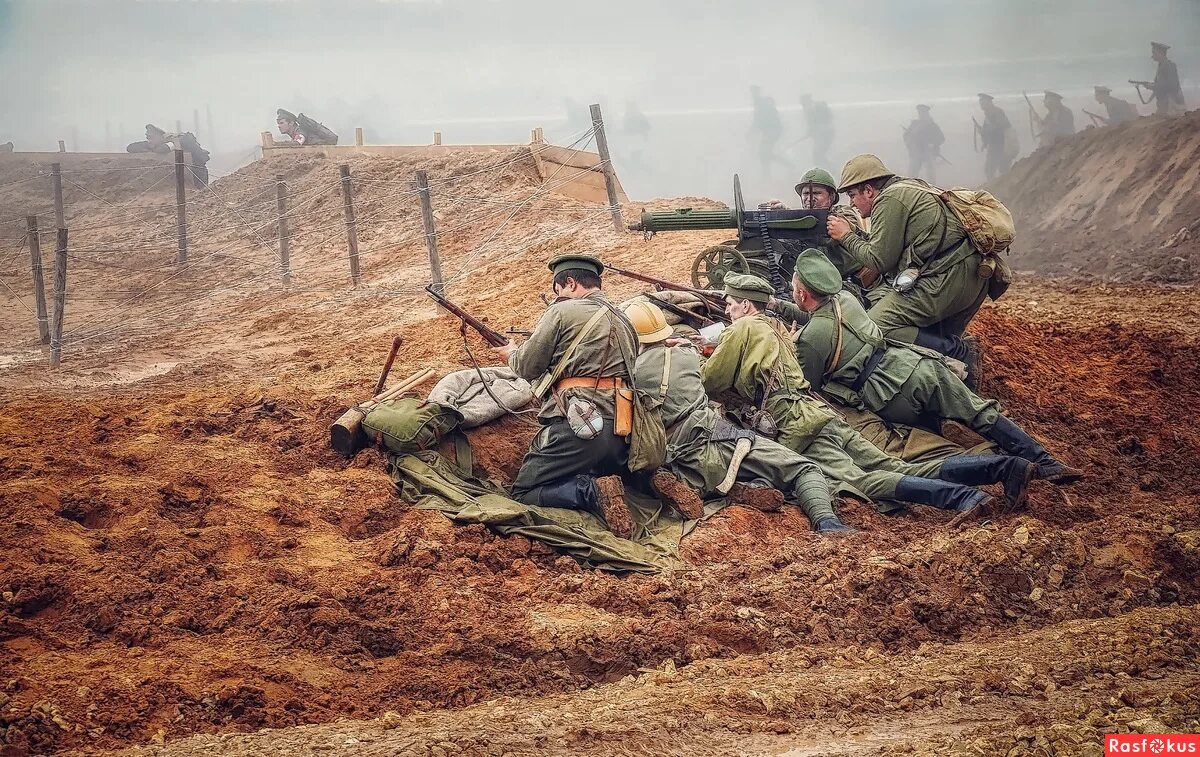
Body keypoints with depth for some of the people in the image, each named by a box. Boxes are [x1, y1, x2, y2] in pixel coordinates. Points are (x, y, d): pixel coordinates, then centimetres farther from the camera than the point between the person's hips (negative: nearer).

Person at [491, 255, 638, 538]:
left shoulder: (563, 311, -1)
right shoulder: (625, 321, 20)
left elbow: (527, 369, 3)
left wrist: (512, 353, 27)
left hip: (577, 428, -7)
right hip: (621, 435, 7)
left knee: (523, 494, 2)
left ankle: (592, 492, -19)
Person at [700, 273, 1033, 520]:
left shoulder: (743, 328, 5)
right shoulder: (773, 327, 30)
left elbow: (709, 383, 8)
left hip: (796, 429, -8)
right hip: (823, 414, 8)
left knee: (861, 479, -24)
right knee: (897, 469, -3)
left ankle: (958, 497, -43)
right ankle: (1001, 470, -16)